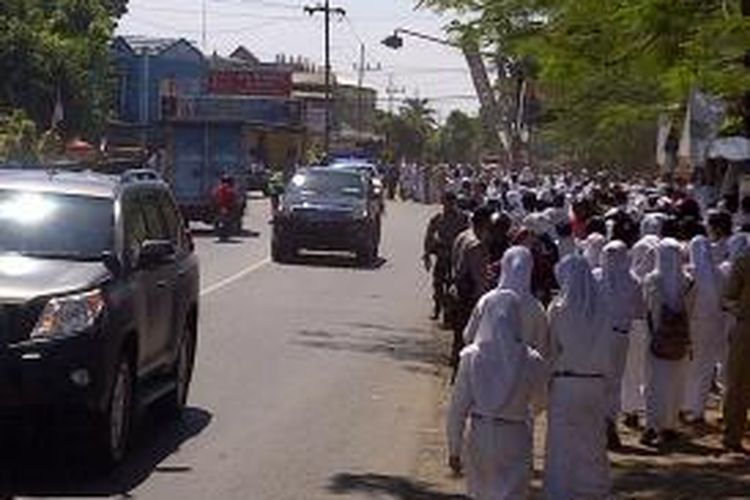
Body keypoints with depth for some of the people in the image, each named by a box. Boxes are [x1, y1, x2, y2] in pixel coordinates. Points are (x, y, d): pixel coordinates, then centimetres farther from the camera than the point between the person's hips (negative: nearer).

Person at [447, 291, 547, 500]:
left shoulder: (471, 358, -12)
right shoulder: (531, 361, -12)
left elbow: (458, 408, -7)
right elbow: (539, 400, 6)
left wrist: (454, 449, 3)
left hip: (479, 438, 1)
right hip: (514, 442, -1)